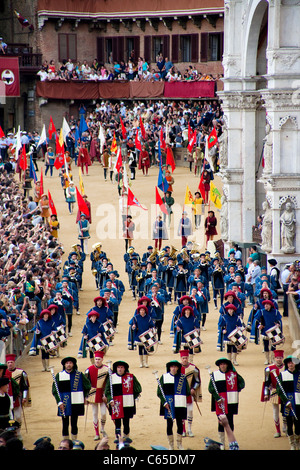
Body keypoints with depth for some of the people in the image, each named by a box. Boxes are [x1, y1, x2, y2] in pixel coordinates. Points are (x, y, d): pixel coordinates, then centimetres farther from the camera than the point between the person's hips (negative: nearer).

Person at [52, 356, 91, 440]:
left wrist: (85, 397, 17)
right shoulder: (59, 375, 2)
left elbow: (88, 386, 16)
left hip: (76, 404, 0)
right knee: (65, 424, 1)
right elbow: (54, 391, 2)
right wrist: (59, 402, -7)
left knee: (74, 424, 6)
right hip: (64, 404, 0)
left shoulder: (79, 375, 2)